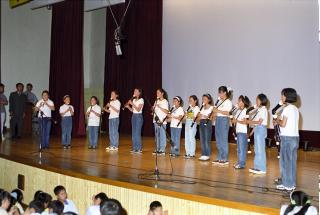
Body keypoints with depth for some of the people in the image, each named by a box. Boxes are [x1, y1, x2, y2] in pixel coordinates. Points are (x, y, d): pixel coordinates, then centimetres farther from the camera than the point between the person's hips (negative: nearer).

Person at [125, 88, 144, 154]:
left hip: (139, 116, -7)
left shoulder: (141, 100, -8)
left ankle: (139, 149, -4)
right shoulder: (134, 100, 14)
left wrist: (132, 104, -21)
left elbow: (138, 109, -17)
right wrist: (128, 106, -5)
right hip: (133, 116, 7)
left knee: (137, 133, -9)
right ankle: (134, 148, 11)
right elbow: (132, 110, 13)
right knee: (134, 133, 7)